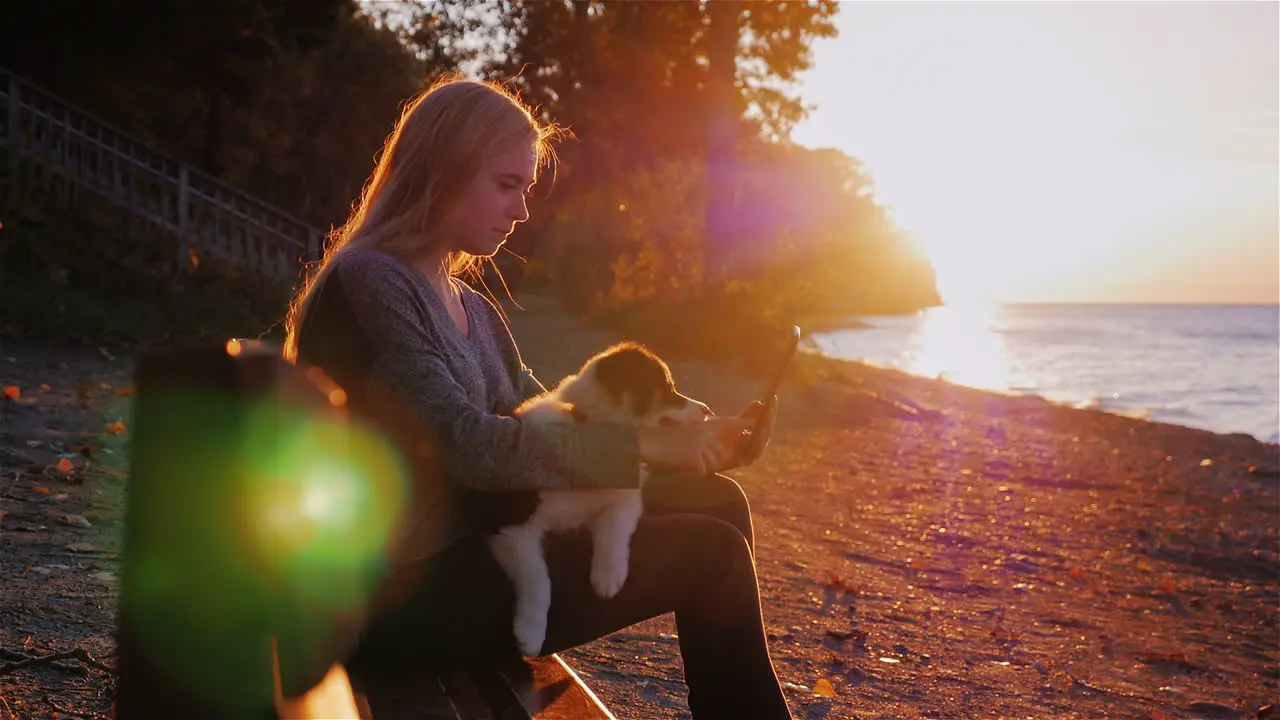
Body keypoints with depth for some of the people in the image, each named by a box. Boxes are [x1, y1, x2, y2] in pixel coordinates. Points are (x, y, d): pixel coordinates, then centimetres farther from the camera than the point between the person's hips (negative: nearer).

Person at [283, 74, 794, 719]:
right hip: (407, 594, -9)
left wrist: (700, 435, -3)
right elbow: (466, 445, -24)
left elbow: (542, 419, 10)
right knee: (708, 553, -12)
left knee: (713, 499, 2)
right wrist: (644, 444, -22)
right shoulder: (367, 284, -14)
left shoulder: (470, 309, 15)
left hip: (473, 545, 9)